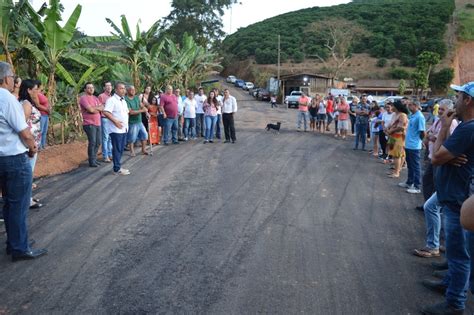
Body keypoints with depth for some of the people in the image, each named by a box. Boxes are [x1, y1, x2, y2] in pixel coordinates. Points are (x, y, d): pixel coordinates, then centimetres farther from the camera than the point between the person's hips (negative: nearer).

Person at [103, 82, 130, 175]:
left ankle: (118, 166, 23)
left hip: (124, 129, 9)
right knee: (117, 149, -3)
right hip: (116, 129, -9)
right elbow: (106, 112, -23)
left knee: (121, 149, 13)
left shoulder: (123, 101, 17)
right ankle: (117, 169, 5)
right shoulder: (111, 100, -12)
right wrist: (115, 121, -25)